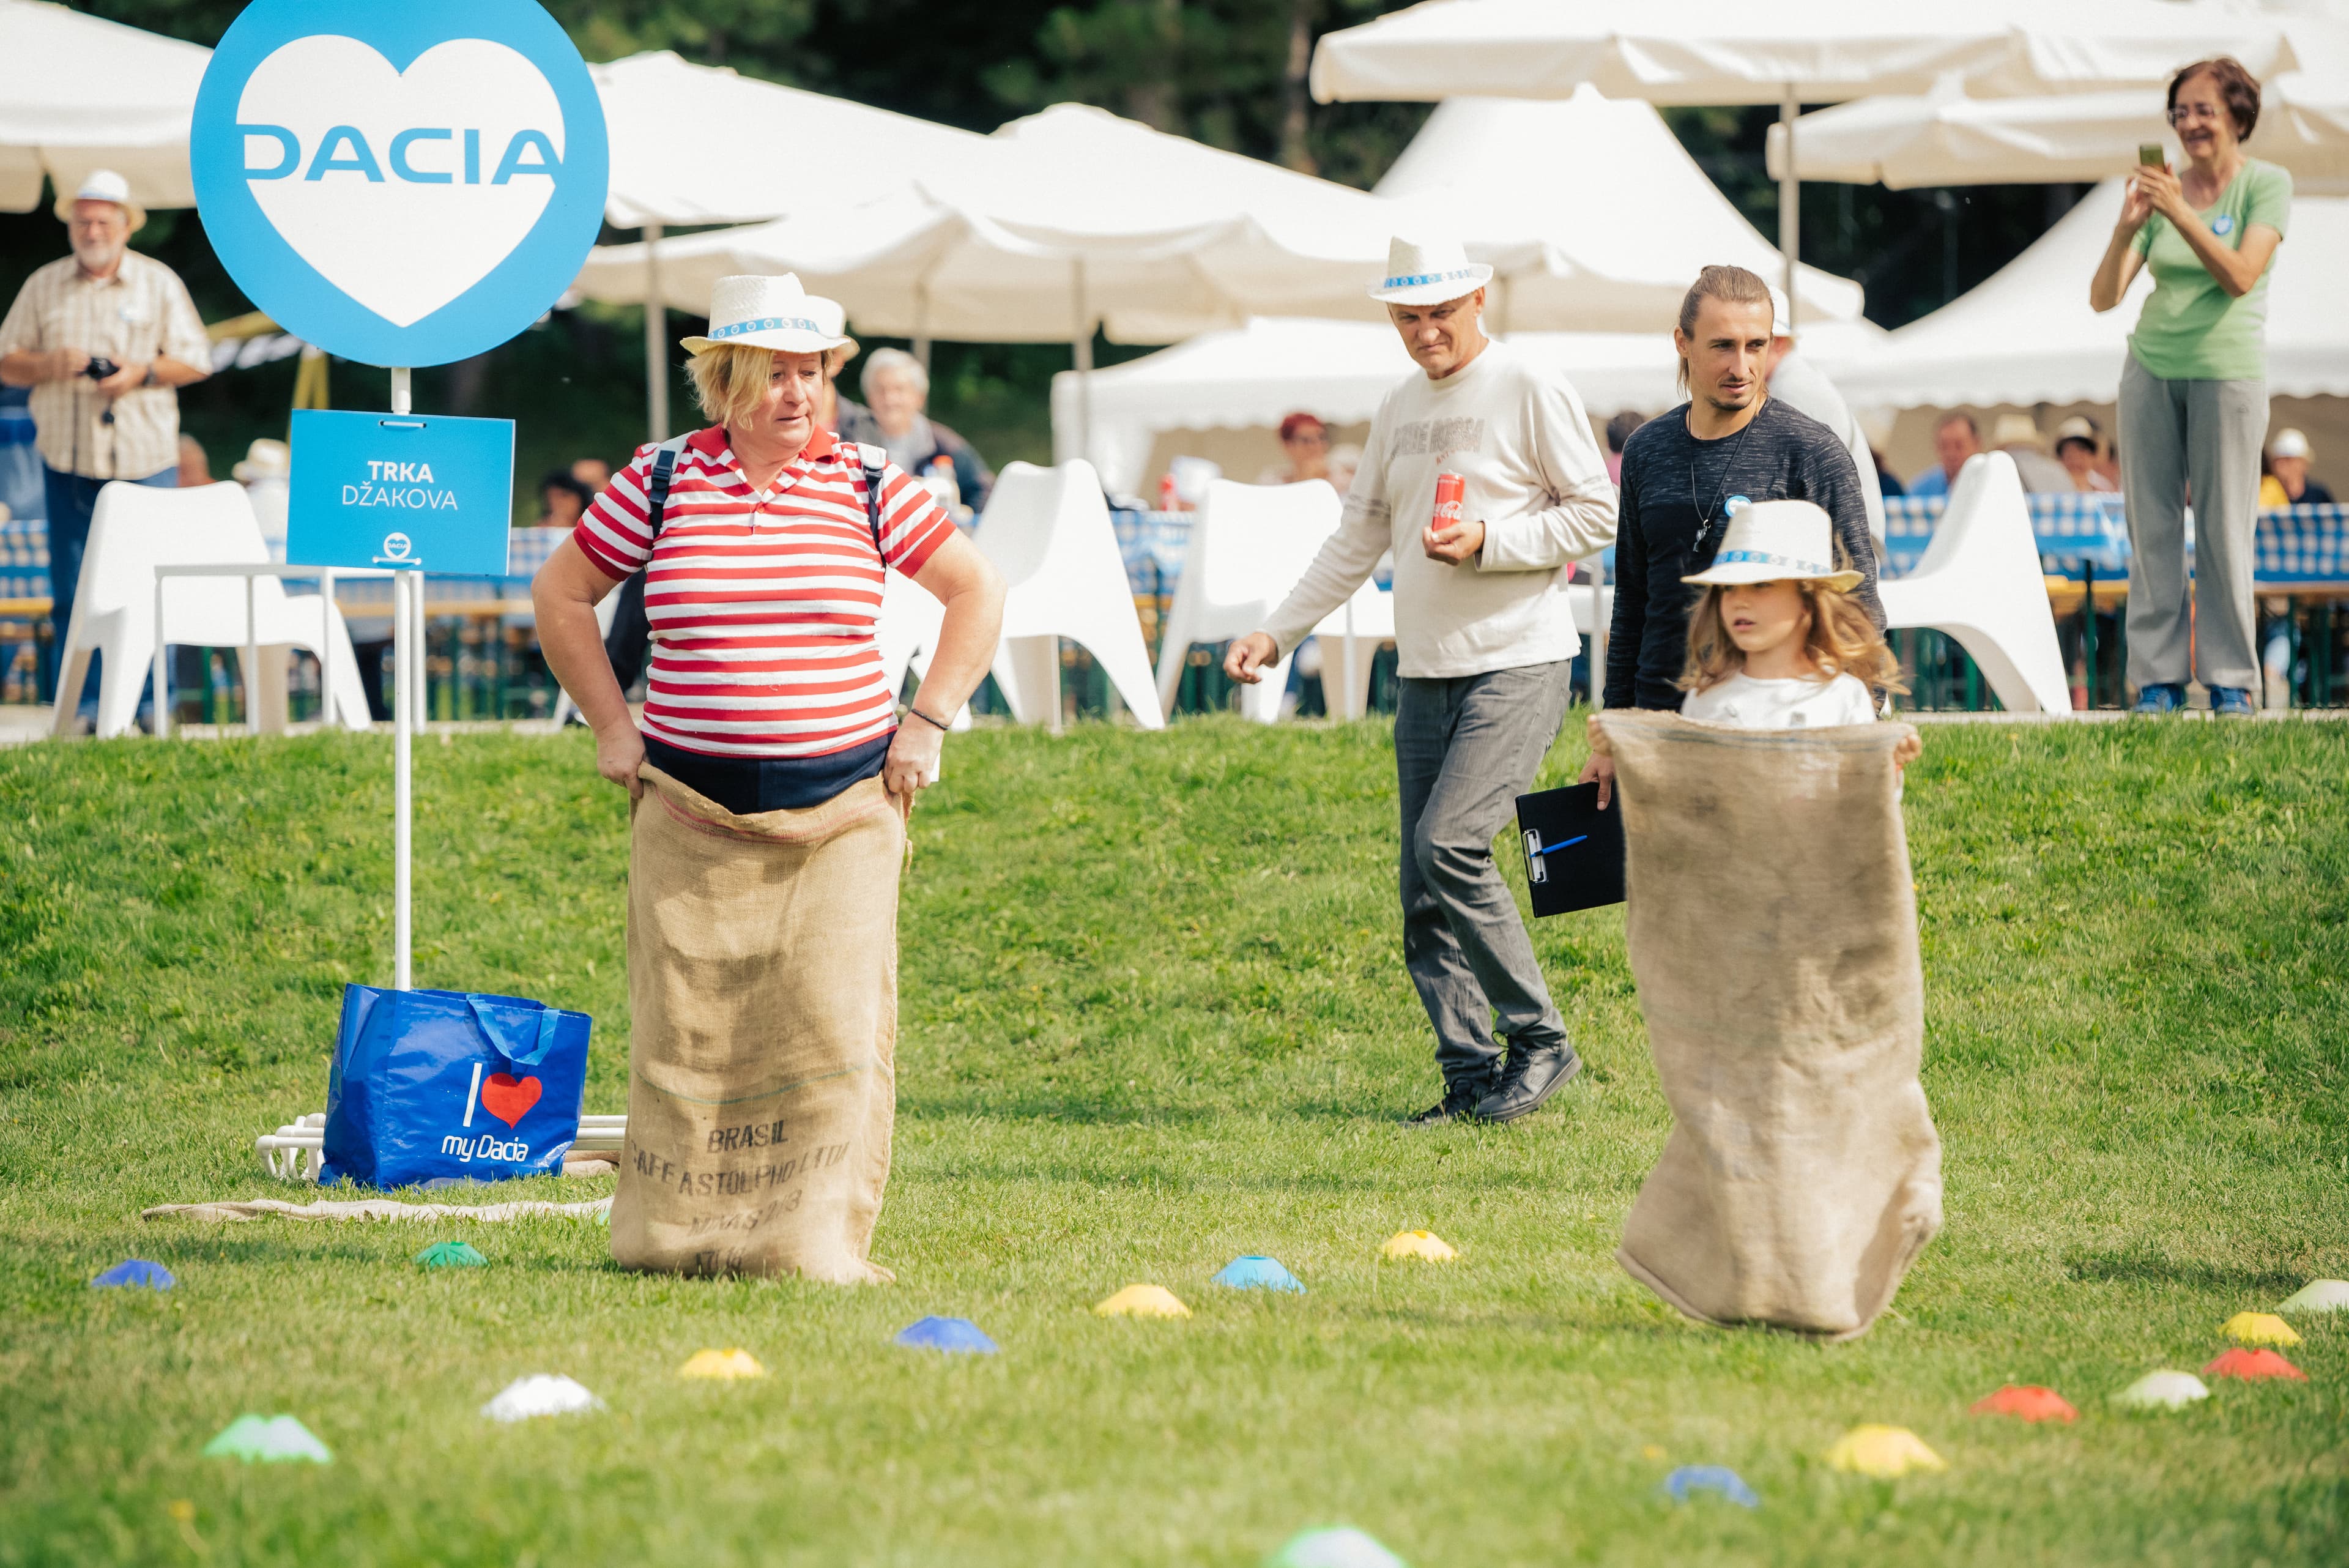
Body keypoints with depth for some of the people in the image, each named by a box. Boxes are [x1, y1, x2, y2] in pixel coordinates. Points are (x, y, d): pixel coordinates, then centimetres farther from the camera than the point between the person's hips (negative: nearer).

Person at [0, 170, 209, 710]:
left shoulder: (159, 284, 6)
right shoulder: (43, 286, 9)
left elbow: (196, 361, 5)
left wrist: (142, 372, -13)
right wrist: (47, 365, -12)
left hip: (144, 460, -1)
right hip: (69, 461, 1)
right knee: (71, 593, 0)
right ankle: (73, 705, 4)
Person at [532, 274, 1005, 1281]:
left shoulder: (868, 486, 3)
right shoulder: (660, 481, 3)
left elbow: (978, 593, 11)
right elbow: (561, 595, 14)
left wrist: (927, 723, 4)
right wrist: (611, 725, 7)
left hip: (844, 811, 0)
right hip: (691, 812, 0)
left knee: (833, 1026, -8)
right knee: (686, 1025, 0)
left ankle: (819, 1246, -6)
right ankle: (671, 1235, 9)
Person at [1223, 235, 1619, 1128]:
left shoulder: (1531, 389, -6)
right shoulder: (1399, 410, 16)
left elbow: (1596, 516, -7)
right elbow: (1359, 538, 22)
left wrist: (1487, 543, -18)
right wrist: (1277, 633, 15)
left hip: (1518, 663, -7)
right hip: (1426, 673, 7)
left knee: (1449, 845, -21)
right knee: (1425, 892, 3)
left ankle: (1541, 1041, -9)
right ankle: (1470, 1081, 8)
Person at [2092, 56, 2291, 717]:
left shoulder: (2266, 185, -2)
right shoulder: (2160, 191, 7)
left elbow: (2240, 276, -17)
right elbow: (2103, 297, 1)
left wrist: (2182, 214, -25)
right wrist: (2126, 229, -17)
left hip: (2229, 370, -3)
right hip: (2151, 369, 3)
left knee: (2225, 530, -2)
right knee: (2151, 527, 1)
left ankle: (2230, 681, 5)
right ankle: (2158, 678, 4)